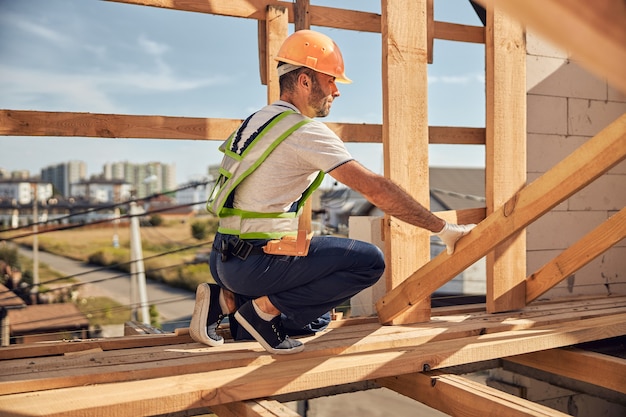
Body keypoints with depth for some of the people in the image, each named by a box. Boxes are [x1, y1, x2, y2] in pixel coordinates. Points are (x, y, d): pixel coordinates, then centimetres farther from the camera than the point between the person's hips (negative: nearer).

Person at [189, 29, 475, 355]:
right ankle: (266, 307, -7)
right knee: (369, 261, -13)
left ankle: (226, 300, 11)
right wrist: (443, 229, -13)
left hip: (224, 258, 9)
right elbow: (374, 188, -20)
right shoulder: (305, 131, -15)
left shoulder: (260, 119, 14)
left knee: (313, 317, 26)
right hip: (254, 263, -9)